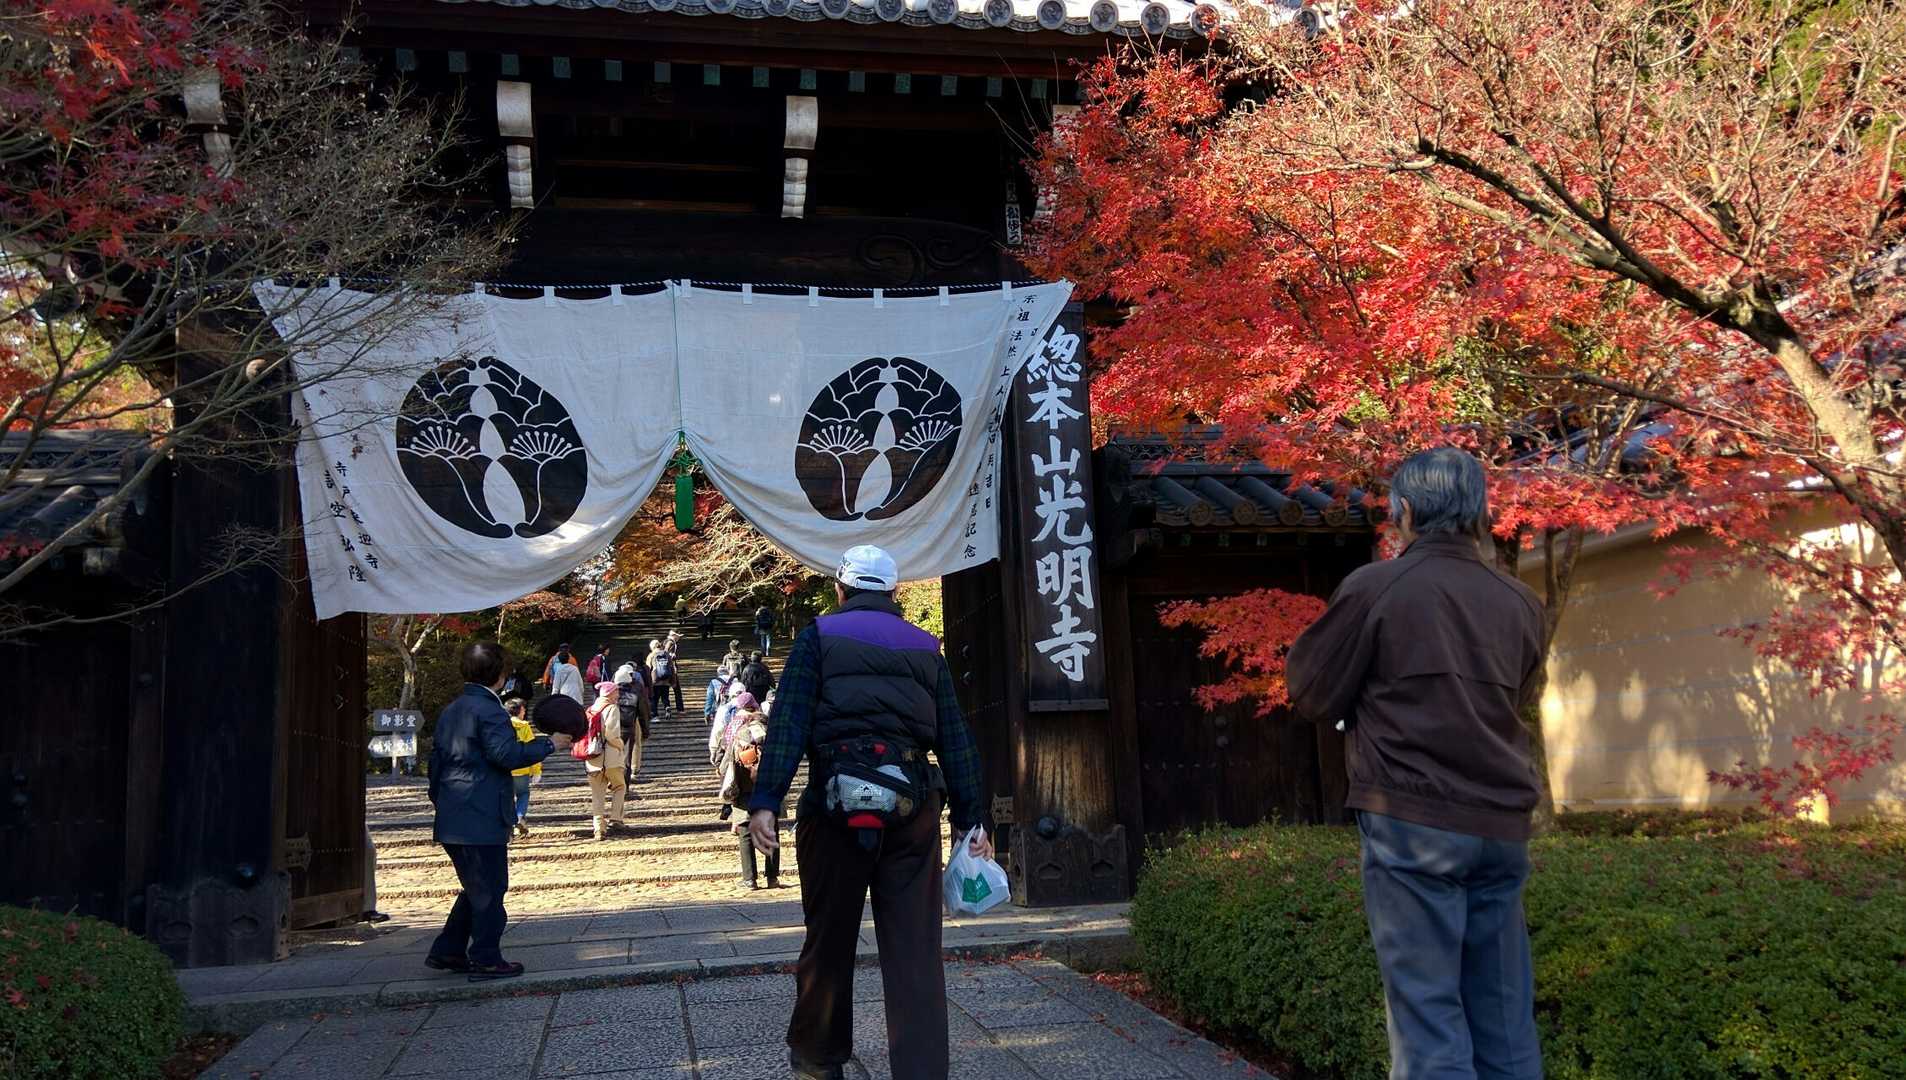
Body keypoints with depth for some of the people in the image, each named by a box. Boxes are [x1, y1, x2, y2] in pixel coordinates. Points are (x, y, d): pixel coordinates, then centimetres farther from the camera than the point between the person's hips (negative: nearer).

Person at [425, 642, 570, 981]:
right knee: (489, 890, 1)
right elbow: (506, 754, -22)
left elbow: (436, 759, 20)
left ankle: (446, 952, 23)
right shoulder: (489, 710, -14)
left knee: (476, 888, 20)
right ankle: (486, 960, 6)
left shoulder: (450, 711, 15)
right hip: (481, 821, -9)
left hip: (451, 820, 9)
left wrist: (440, 800, 26)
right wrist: (548, 744, -11)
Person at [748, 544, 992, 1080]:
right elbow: (955, 738, 12)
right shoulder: (925, 648, 15)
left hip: (836, 800, -2)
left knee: (829, 941, 13)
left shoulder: (818, 637, 6)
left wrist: (764, 801, -11)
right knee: (915, 951, 2)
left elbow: (788, 723, -6)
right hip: (912, 805, 2)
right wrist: (972, 818, 13)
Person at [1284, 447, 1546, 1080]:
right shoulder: (1520, 604, 9)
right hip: (1502, 827, 5)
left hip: (1413, 822, -5)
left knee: (1428, 1012, -3)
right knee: (1504, 1020, 10)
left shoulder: (1375, 587, -6)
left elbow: (1314, 696, 1)